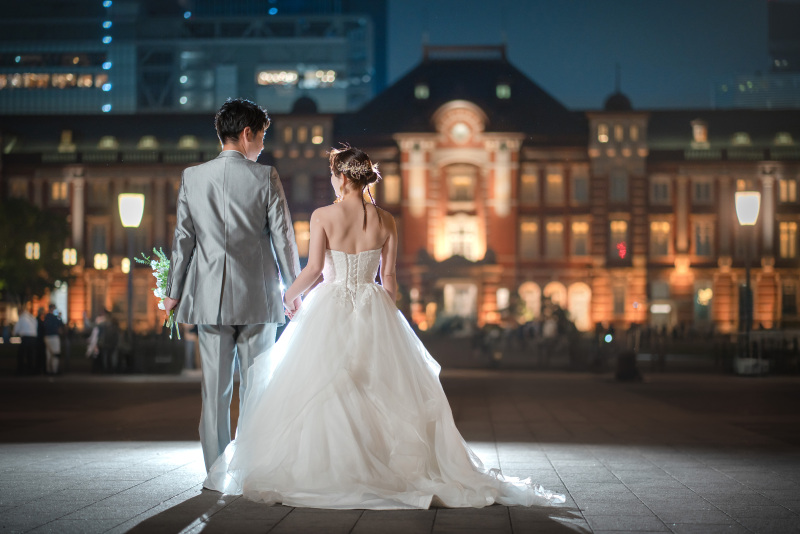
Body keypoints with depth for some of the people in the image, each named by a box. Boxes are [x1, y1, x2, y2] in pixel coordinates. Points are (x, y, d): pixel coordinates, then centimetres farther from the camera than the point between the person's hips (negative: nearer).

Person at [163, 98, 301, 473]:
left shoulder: (192, 177, 3)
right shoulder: (265, 177, -5)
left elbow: (183, 239, 5)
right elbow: (283, 237, -3)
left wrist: (173, 291, 13)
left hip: (210, 297, 2)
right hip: (257, 299, -2)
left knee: (215, 389, 6)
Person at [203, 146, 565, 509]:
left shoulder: (323, 216, -8)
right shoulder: (385, 222, 1)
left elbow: (314, 268, -10)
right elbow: (389, 278, 3)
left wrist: (289, 296, 6)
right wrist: (389, 317, 16)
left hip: (331, 308, -3)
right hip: (374, 311, 3)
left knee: (321, 392, 4)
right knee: (382, 390, 9)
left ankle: (322, 469, 3)